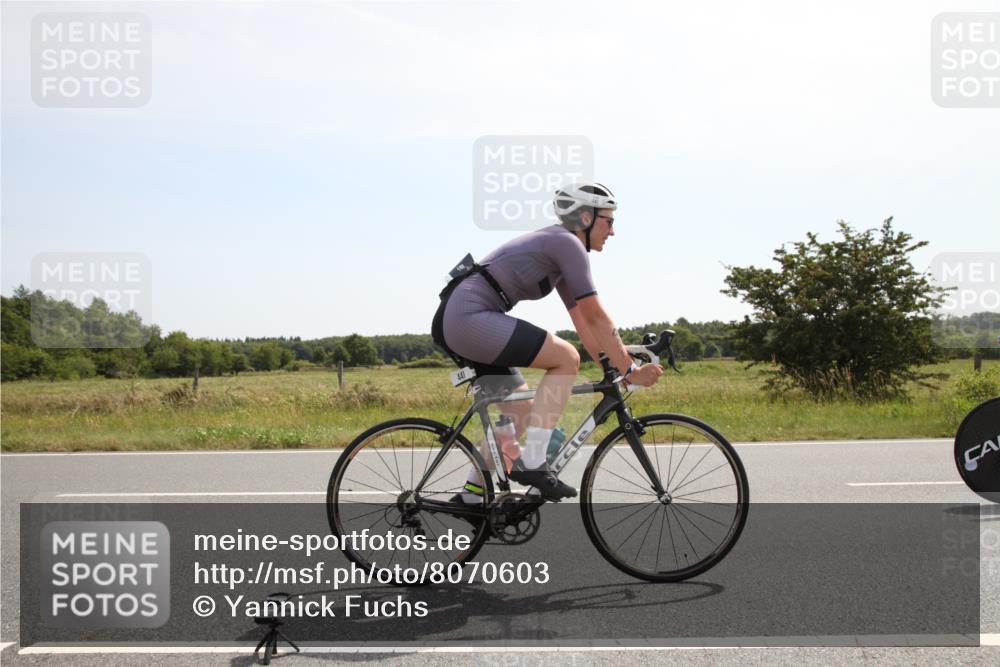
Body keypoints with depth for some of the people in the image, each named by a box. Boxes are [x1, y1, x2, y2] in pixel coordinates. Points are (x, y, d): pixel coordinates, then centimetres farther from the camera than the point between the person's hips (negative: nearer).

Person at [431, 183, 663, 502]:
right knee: (566, 358, -12)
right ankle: (529, 463, -12)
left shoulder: (557, 249, 22)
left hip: (452, 321, 10)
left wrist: (613, 368, 19)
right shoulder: (567, 243, -7)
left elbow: (583, 320, 23)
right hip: (469, 316, -10)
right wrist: (630, 371, -5)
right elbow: (597, 317, -10)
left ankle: (471, 496, 18)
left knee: (523, 413, 14)